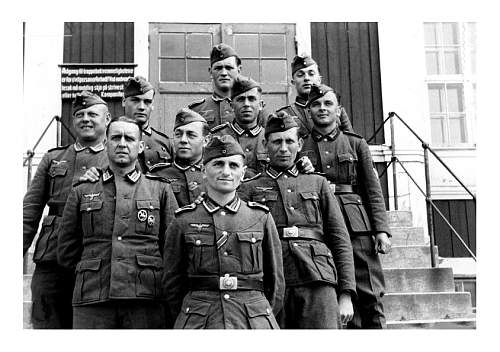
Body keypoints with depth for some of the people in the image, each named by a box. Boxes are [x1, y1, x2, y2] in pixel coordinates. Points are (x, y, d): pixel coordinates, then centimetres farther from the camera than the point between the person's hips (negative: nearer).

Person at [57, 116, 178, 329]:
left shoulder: (160, 190, 11)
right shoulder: (81, 193, 15)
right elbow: (66, 252, 15)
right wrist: (92, 276, 9)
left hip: (146, 302, -1)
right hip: (91, 303, 1)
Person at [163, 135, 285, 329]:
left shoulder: (261, 217, 5)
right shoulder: (183, 220, 3)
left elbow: (275, 279, 12)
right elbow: (172, 281, 10)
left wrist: (264, 316, 12)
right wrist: (186, 319, 10)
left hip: (254, 320, 1)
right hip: (198, 320, -1)